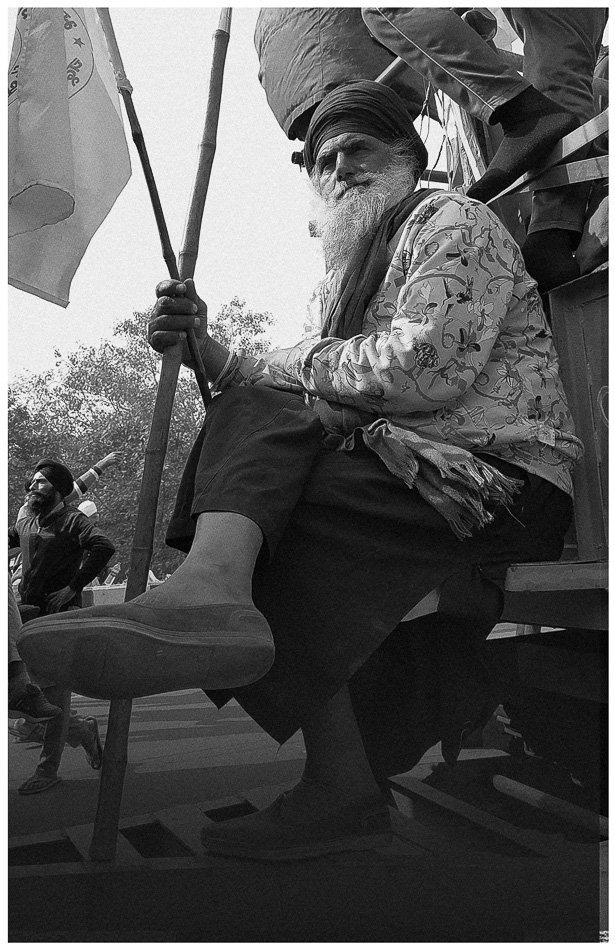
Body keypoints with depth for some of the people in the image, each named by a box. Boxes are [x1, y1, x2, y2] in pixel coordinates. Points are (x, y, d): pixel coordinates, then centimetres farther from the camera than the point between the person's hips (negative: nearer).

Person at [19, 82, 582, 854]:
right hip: (408, 466, 7)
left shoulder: (450, 220, 3)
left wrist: (293, 364, -7)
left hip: (503, 472, -6)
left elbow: (428, 368, -16)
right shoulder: (340, 281, 25)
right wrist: (209, 351, -5)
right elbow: (288, 398, 11)